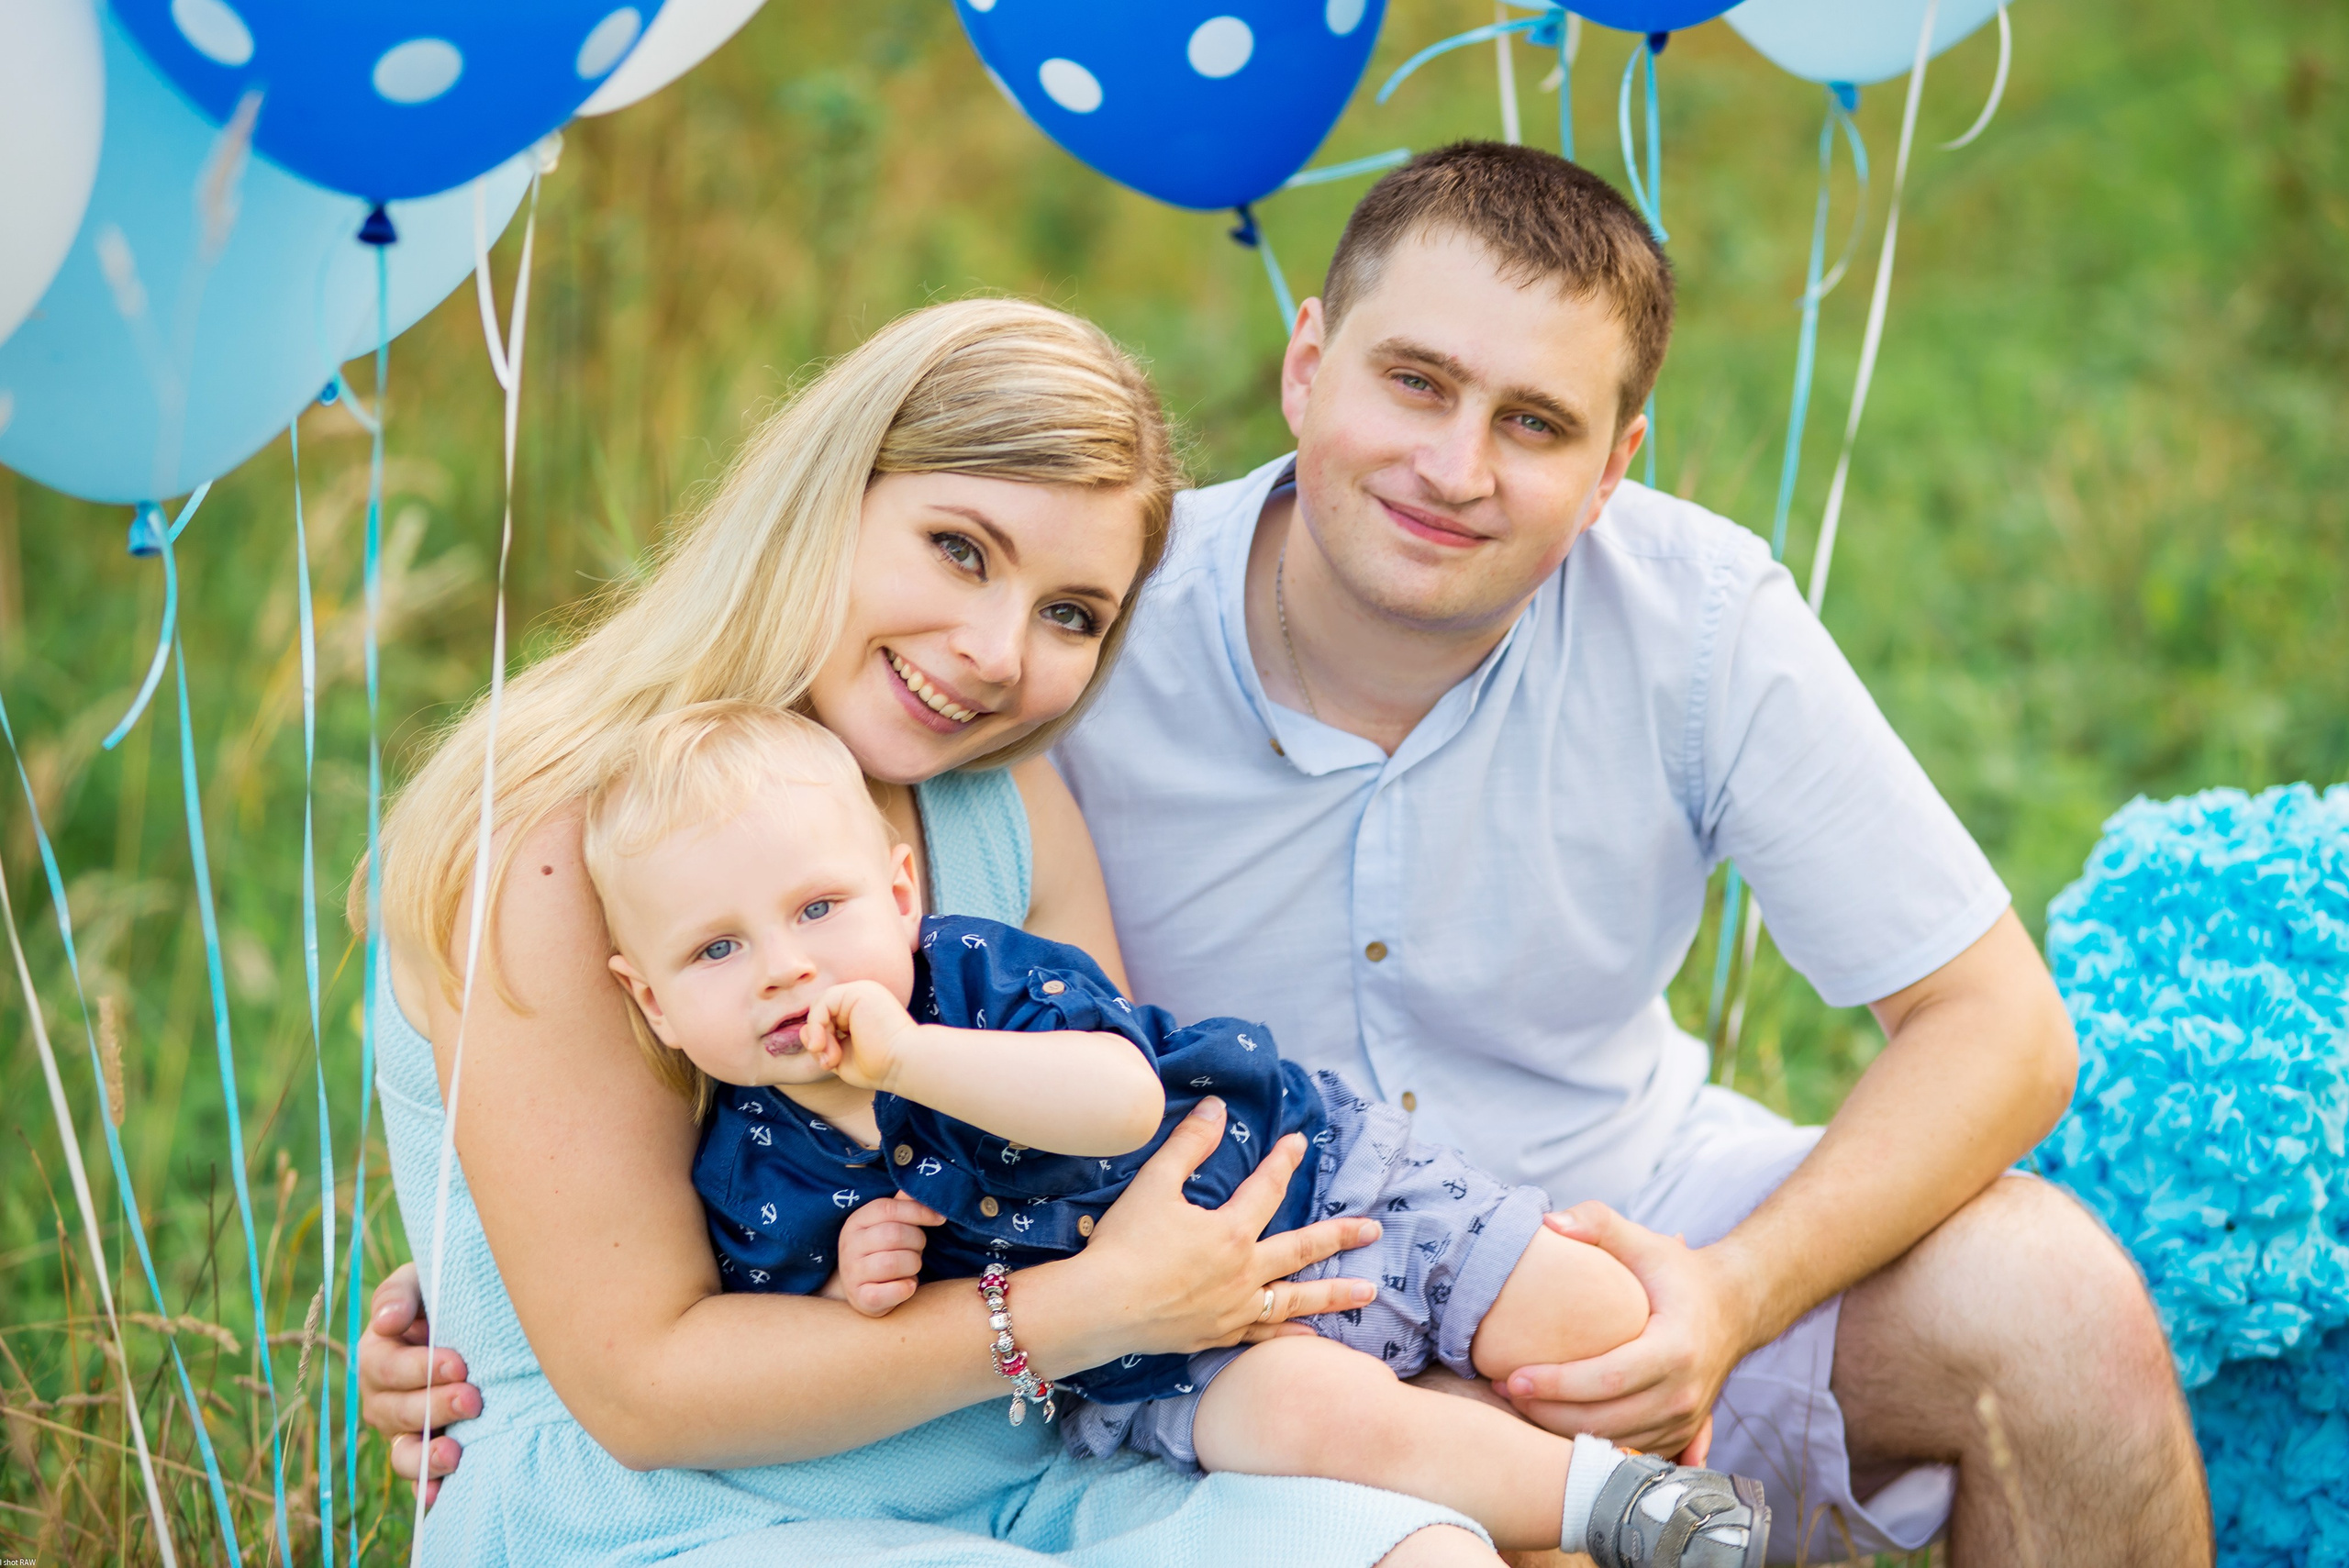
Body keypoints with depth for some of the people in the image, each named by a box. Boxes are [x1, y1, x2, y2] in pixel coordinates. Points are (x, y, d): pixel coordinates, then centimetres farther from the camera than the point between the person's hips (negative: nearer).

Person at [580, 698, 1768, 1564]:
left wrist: (908, 1053, -39)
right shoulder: (748, 1186, -9)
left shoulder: (976, 970, -17)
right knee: (1312, 1405, -32)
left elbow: (1126, 1100, -32)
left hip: (1285, 1174, 0)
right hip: (1141, 1358, 0)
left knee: (1596, 1315, -7)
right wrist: (855, 1300, -17)